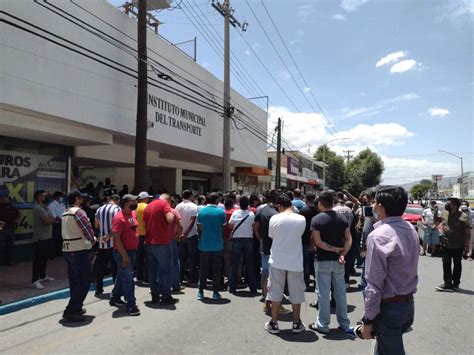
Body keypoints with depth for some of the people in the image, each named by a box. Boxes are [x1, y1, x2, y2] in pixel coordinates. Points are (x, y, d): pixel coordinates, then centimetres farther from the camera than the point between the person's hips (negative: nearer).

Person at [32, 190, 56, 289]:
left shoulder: (45, 207, 16)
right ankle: (35, 280, -4)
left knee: (45, 257, 19)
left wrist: (51, 219, -8)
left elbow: (51, 220, 13)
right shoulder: (38, 208, -16)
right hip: (41, 238, -10)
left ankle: (43, 275, 32)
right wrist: (53, 218, -3)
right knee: (38, 259, -7)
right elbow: (48, 221, -22)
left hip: (47, 237, 10)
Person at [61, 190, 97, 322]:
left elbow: (71, 231, 14)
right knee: (84, 282, -3)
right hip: (79, 250, -9)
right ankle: (70, 311, -3)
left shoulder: (65, 213, 14)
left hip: (67, 249, 9)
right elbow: (88, 229, -17)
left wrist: (89, 238, 8)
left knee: (74, 281, 17)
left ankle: (76, 308, 27)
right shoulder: (78, 211, -14)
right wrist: (93, 239, 3)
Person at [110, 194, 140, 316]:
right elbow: (116, 239, -21)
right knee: (128, 279, -4)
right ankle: (131, 305, 3)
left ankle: (115, 298, 35)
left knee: (122, 276, 20)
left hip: (132, 251, 8)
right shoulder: (119, 218, -19)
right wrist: (124, 256, -22)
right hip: (123, 252, -8)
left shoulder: (133, 214, 6)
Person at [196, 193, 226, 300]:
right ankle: (215, 292, 13)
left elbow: (199, 228, 4)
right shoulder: (221, 212, -7)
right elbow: (223, 228, 1)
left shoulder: (201, 211, -2)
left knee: (203, 269, 12)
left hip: (204, 245, 2)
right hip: (217, 245, -1)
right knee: (216, 270, 9)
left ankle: (200, 292, 15)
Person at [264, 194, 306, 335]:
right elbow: (301, 233, 5)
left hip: (277, 261, 0)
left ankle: (274, 323, 18)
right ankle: (296, 323, 25)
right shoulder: (301, 219, -10)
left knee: (275, 291, 11)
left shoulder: (274, 219, -10)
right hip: (295, 262, 0)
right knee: (296, 293, 14)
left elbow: (271, 235, 1)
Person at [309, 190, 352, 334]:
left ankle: (323, 324, 13)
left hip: (322, 261, -4)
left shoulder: (317, 219, -11)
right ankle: (344, 322, 25)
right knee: (340, 291, 15)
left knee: (323, 292, 4)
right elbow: (348, 239, -2)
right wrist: (342, 253, -12)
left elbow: (317, 242, -17)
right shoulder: (342, 218, 3)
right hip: (338, 261, 5)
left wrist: (334, 249, -10)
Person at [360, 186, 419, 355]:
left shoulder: (378, 235, -22)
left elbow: (374, 284, -21)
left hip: (389, 308, -7)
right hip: (408, 303, 8)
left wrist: (368, 320, -14)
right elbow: (408, 268, 6)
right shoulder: (410, 229, 4)